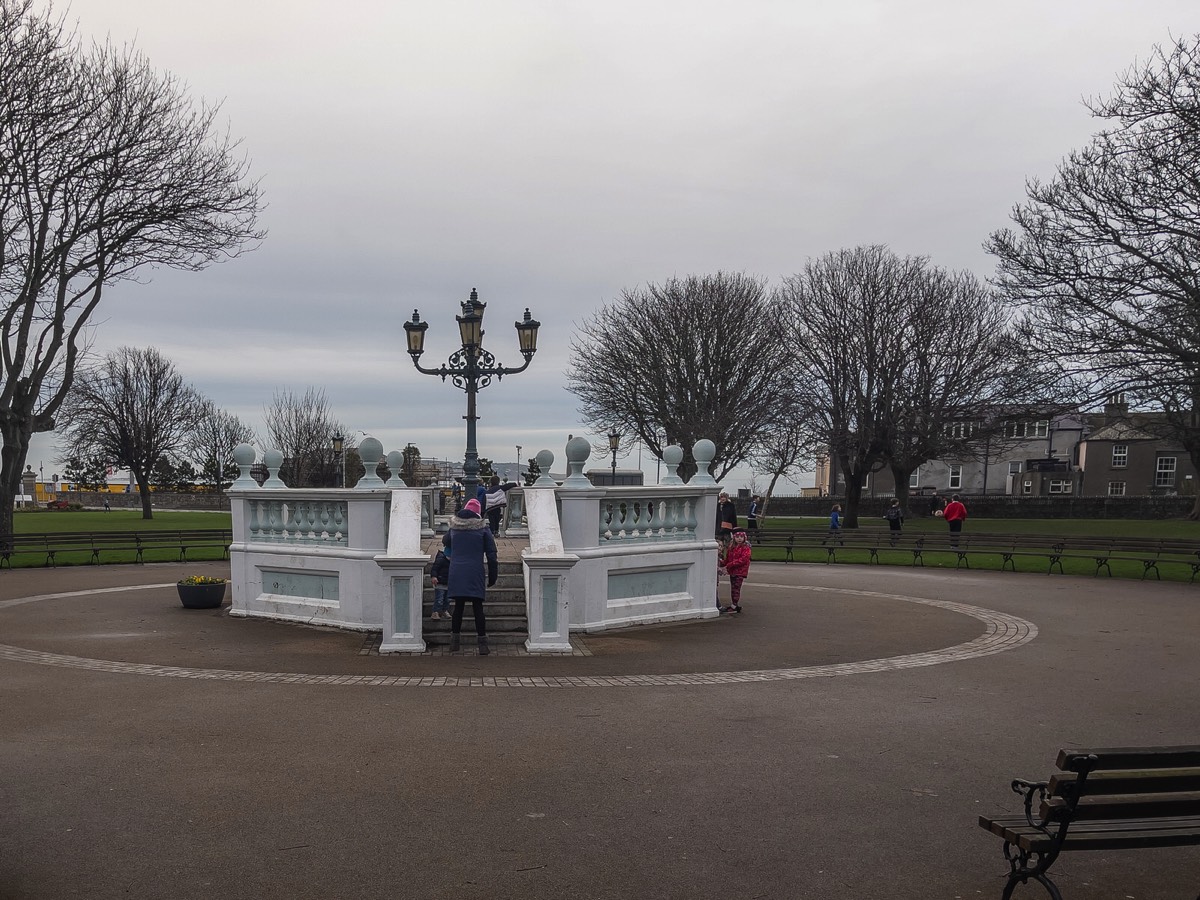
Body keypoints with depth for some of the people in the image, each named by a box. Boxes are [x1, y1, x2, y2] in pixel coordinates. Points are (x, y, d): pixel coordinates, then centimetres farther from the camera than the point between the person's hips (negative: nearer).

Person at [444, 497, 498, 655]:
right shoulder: (482, 528, -2)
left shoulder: (454, 528, 7)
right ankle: (482, 644, 1)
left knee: (458, 607, 10)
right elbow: (491, 554, -3)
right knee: (478, 608, 1)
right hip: (475, 575, -3)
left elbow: (445, 541, 29)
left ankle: (454, 642, 14)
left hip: (456, 574, 3)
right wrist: (492, 576, 2)